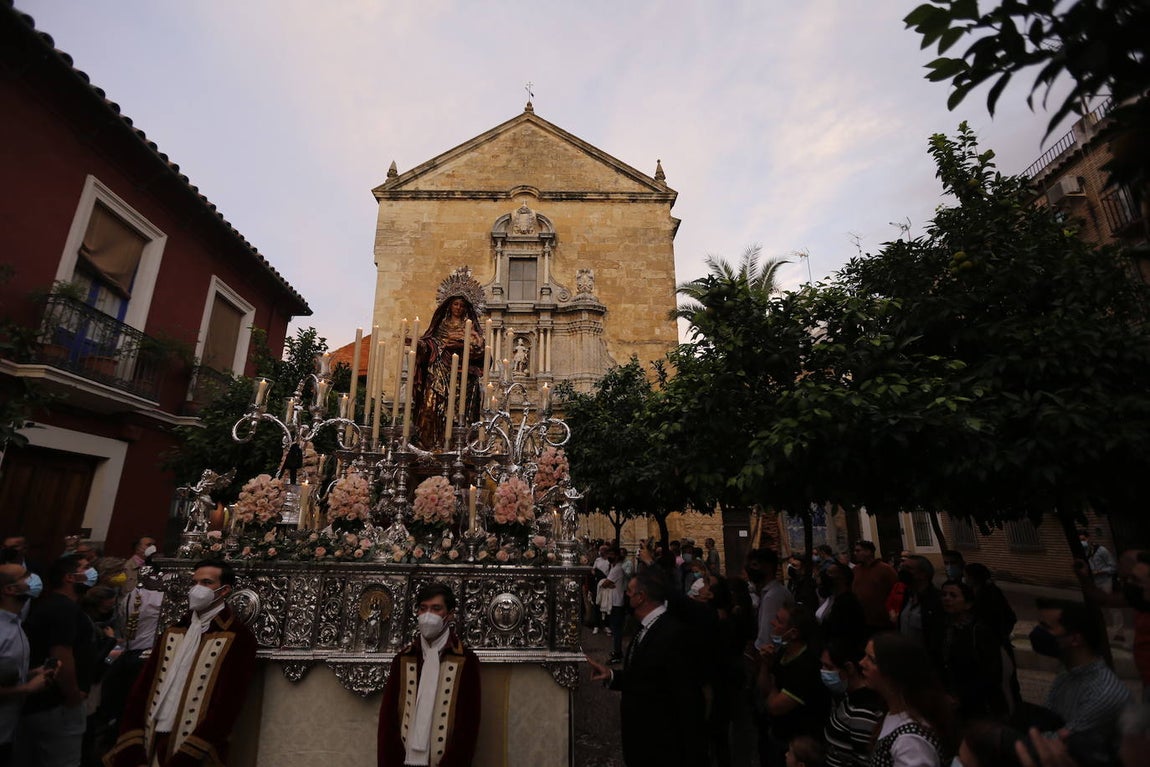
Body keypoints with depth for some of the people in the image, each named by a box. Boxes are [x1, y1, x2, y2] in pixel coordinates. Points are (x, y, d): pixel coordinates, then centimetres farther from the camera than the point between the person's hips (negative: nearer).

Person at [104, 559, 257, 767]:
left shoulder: (238, 637, -12)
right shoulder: (173, 631, 9)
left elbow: (229, 702, -15)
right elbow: (144, 683, 7)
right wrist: (131, 740, -3)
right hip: (152, 740, 6)